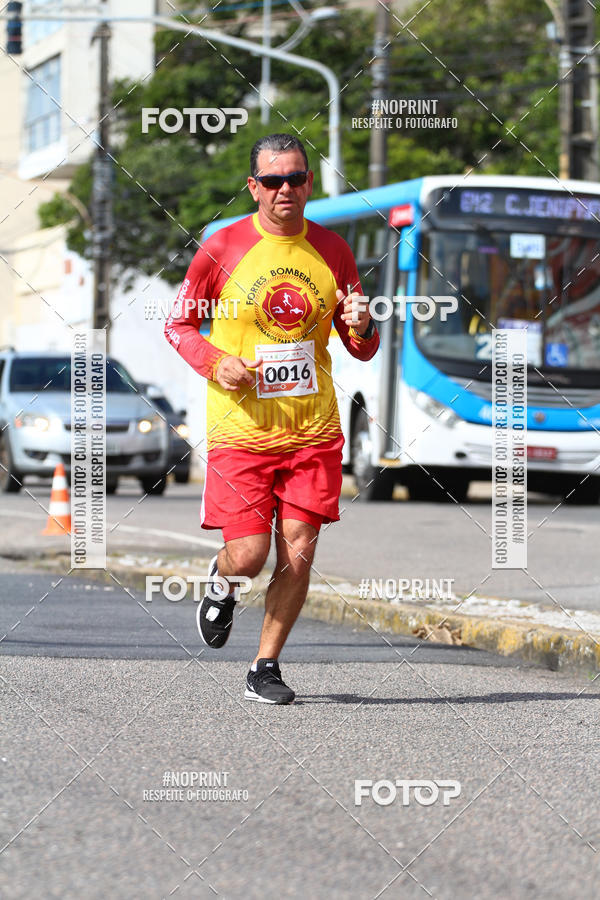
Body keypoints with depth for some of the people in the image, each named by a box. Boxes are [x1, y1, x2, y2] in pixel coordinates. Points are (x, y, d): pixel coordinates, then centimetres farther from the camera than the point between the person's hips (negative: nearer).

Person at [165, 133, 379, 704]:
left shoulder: (332, 251, 6)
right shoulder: (222, 248, -3)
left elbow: (361, 350, 12)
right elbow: (178, 325, 7)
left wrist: (361, 329, -11)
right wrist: (215, 362, -12)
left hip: (313, 431, 2)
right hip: (241, 431, -2)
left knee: (297, 555, -1)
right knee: (248, 557, -8)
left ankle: (265, 667, 15)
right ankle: (221, 583, 29)